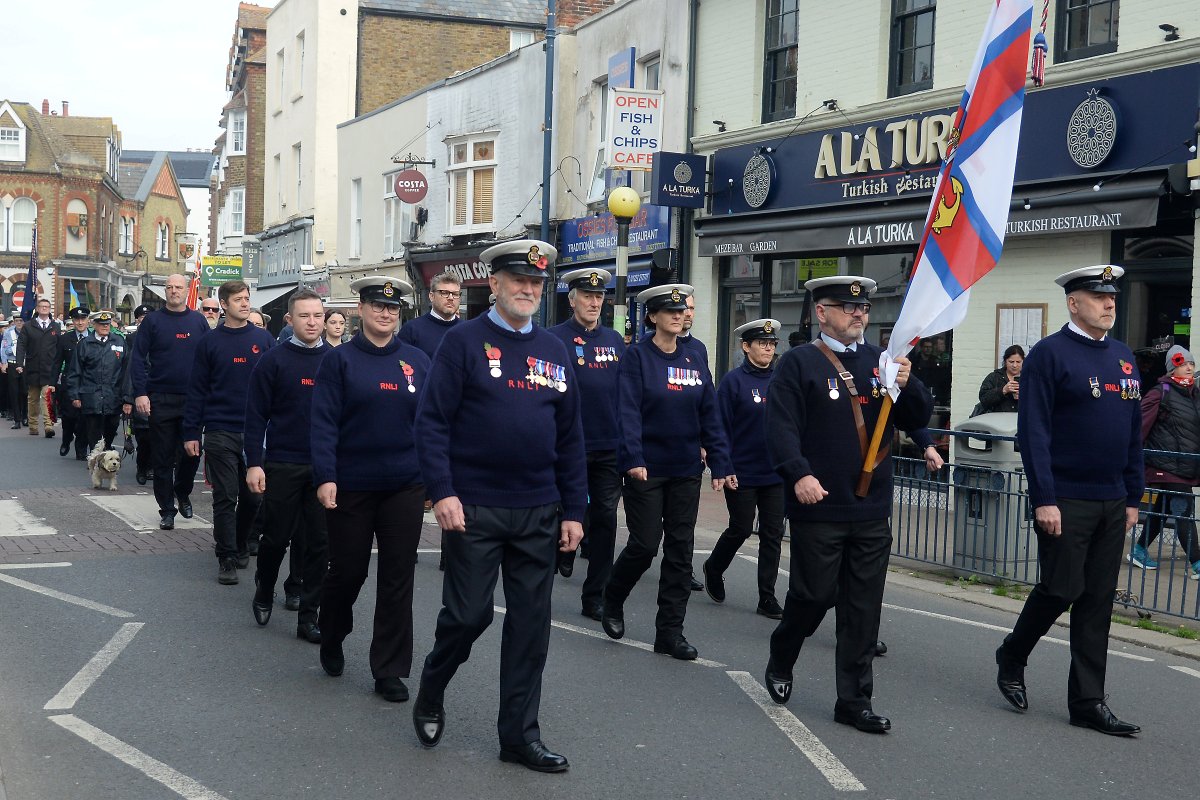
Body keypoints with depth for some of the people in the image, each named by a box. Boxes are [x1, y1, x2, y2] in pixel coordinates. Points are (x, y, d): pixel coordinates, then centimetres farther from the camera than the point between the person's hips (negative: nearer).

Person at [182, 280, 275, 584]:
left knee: (253, 496, 9)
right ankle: (227, 558, 7)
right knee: (225, 498, 0)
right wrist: (191, 433, -1)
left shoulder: (264, 339, 5)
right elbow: (197, 389, 4)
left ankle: (240, 546, 30)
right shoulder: (210, 342, 3)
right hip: (220, 433, -1)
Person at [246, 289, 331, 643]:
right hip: (282, 465, -2)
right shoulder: (274, 360, -2)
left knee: (320, 542, 3)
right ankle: (264, 593, 35)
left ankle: (309, 615, 12)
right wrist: (254, 463, -9)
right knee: (276, 537, 8)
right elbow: (256, 415, -3)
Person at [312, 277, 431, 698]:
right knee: (348, 570, 8)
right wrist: (325, 477, -15)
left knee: (398, 576, 4)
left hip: (405, 487, 2)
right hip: (351, 486, -2)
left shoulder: (417, 361, 6)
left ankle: (390, 671, 13)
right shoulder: (340, 360, -2)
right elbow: (324, 422, -7)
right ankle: (331, 641, 38)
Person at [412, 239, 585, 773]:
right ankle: (430, 694, 30)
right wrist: (442, 492, -17)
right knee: (469, 614, 1)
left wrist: (573, 510, 7)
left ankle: (520, 734, 18)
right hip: (474, 508, -4)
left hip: (539, 512, 4)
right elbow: (432, 422, -8)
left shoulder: (554, 350, 10)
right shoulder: (463, 341, -3)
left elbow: (570, 438, 11)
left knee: (531, 623, 7)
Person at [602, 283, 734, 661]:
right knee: (645, 545, -2)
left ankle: (670, 631, 12)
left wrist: (721, 464, 1)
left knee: (680, 548, 5)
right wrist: (633, 459, -24)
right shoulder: (637, 357, -5)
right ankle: (612, 601, 27)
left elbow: (710, 416, 7)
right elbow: (628, 412, -14)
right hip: (647, 469, -5)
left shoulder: (694, 360, 8)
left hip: (686, 470, 5)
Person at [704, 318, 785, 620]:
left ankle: (767, 598, 14)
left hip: (775, 473, 4)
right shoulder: (734, 380, -8)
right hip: (742, 471, -4)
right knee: (741, 529, 6)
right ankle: (713, 569, 34)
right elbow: (721, 426, -8)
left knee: (773, 534, 5)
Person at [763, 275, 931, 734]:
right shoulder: (798, 364, -2)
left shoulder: (880, 362, 12)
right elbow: (781, 427, -11)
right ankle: (780, 664, 31)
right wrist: (799, 474, -25)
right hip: (818, 507, -4)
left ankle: (855, 701, 15)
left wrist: (907, 385, -10)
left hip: (872, 510, 4)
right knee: (814, 597, 3)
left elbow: (917, 421, 9)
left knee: (863, 610, 7)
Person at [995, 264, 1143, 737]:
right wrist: (1044, 499, -18)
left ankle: (1088, 702, 14)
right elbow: (1032, 431, -13)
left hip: (1112, 503, 6)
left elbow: (1133, 433, 16)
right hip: (1066, 502, -6)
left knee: (1098, 601, 7)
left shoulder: (1123, 358, 13)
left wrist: (1133, 496, 12)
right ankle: (1011, 657, 25)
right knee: (1061, 590, -2)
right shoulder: (1049, 354, -8)